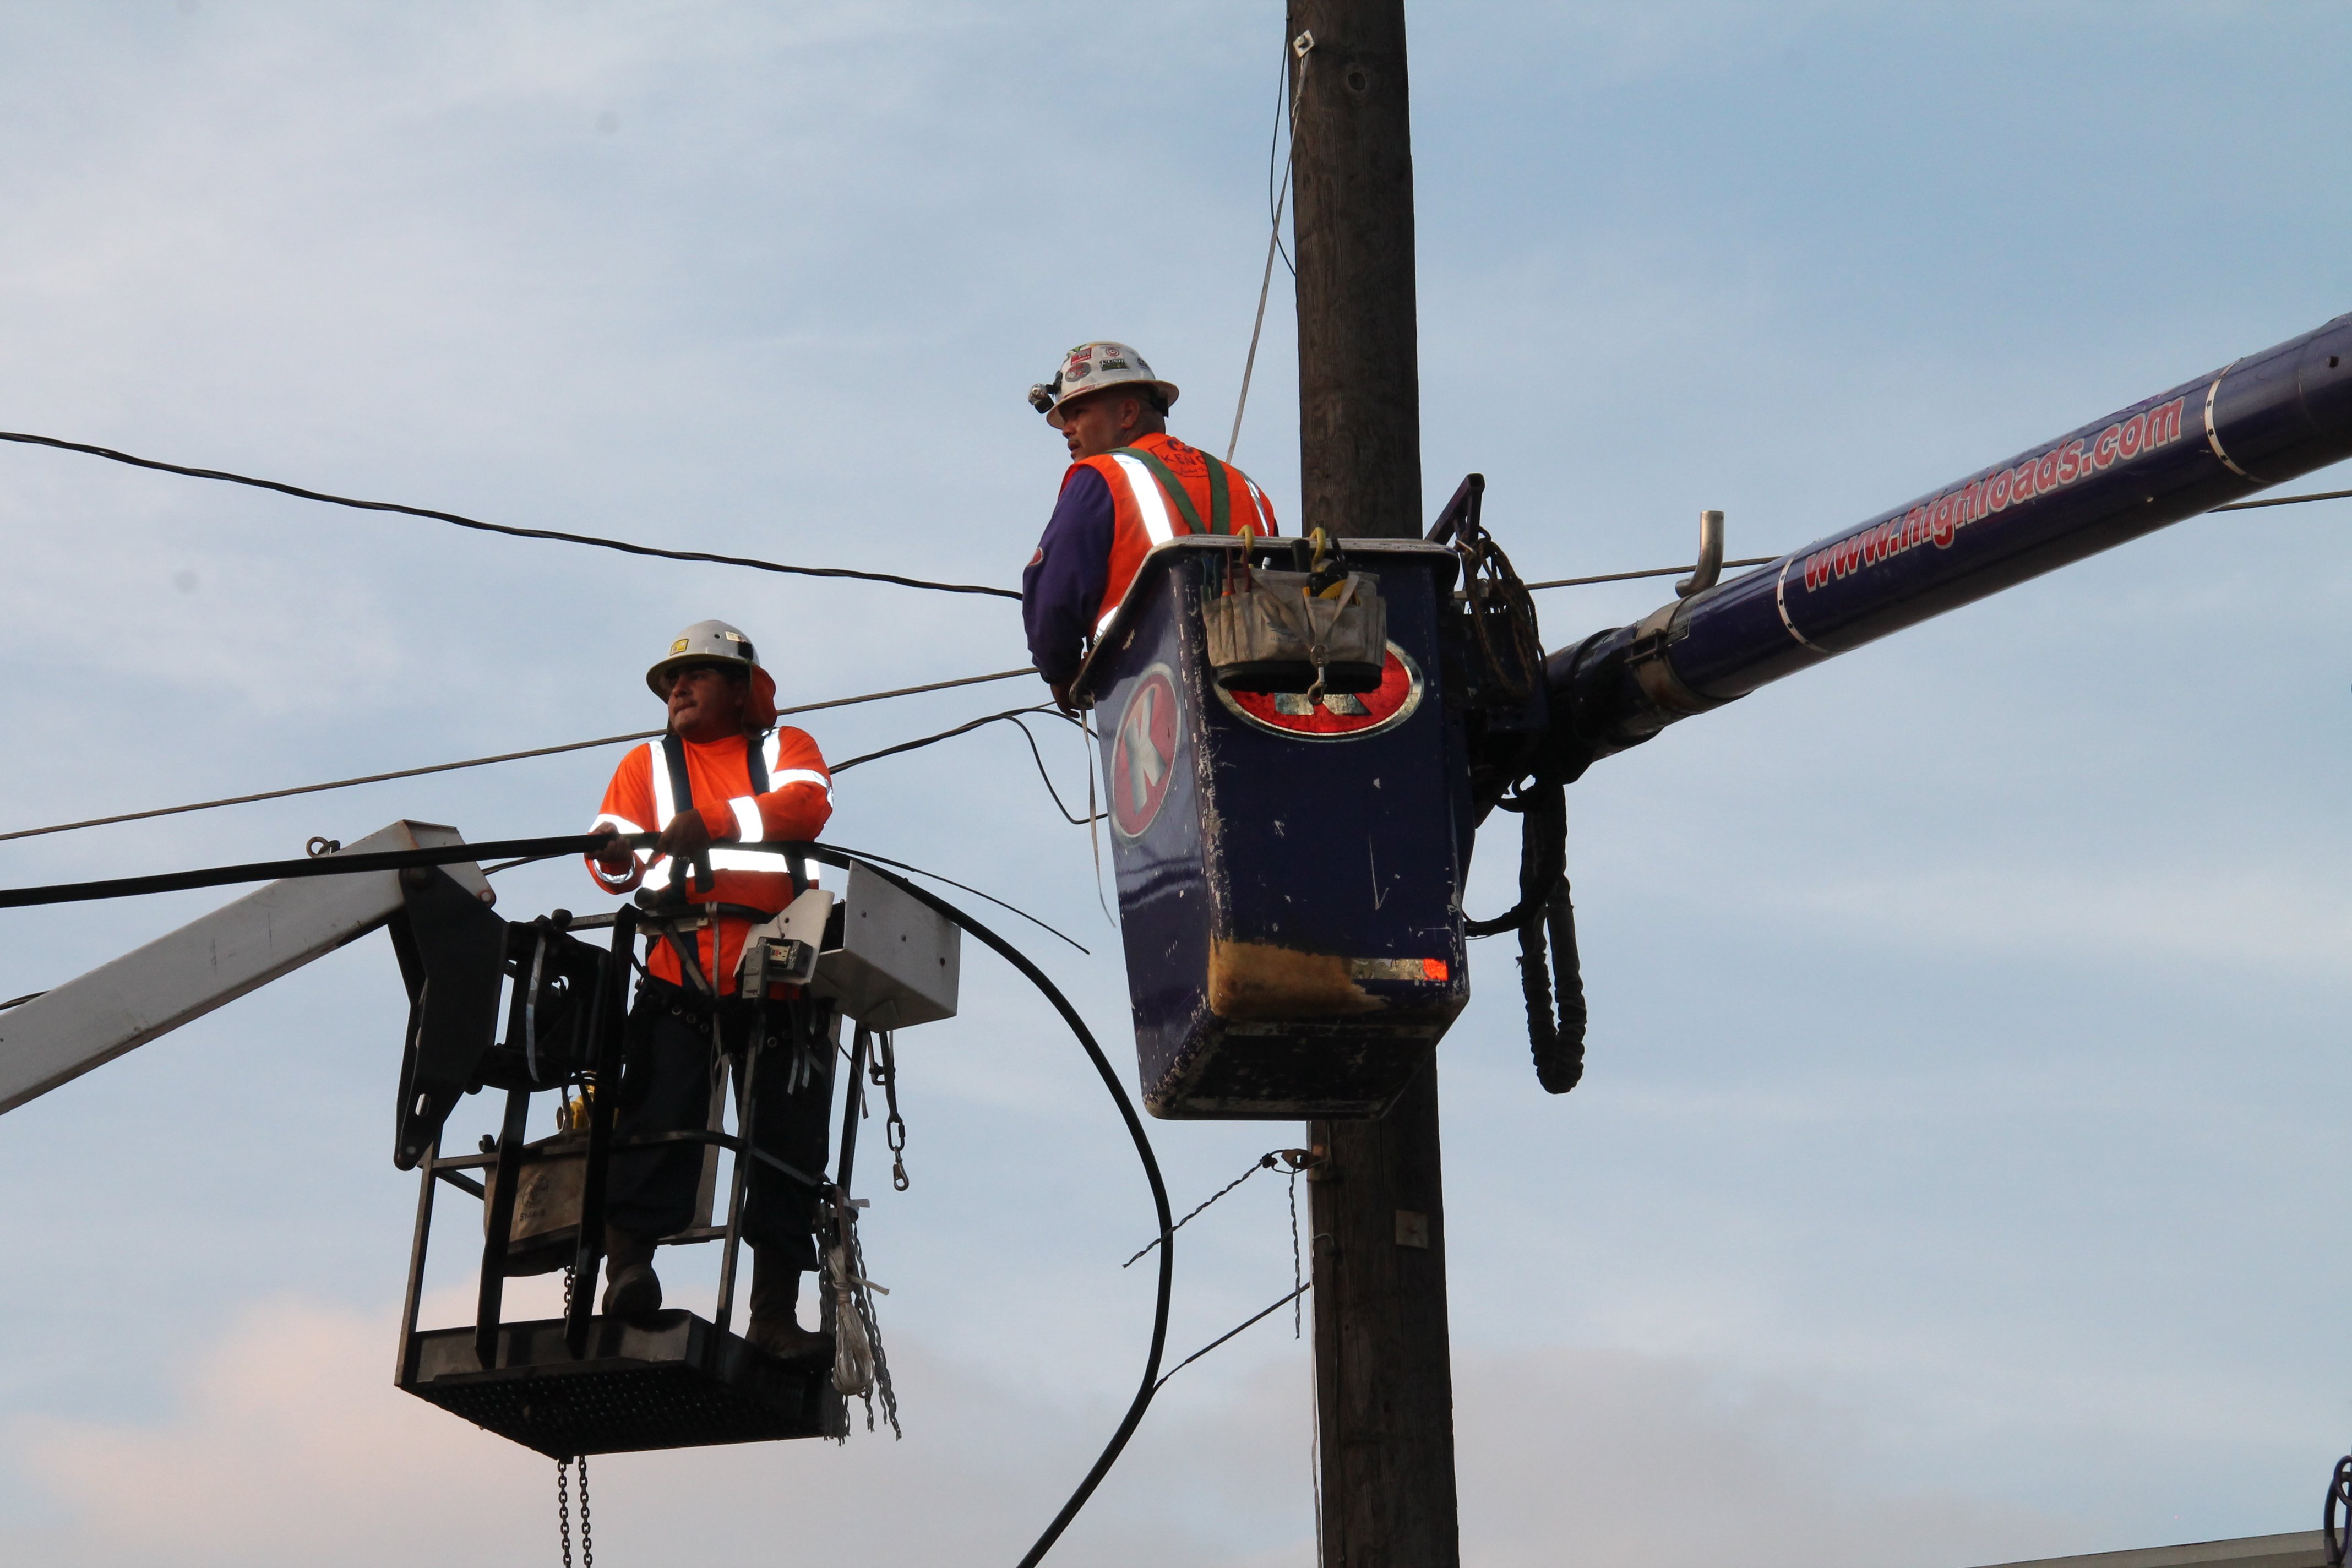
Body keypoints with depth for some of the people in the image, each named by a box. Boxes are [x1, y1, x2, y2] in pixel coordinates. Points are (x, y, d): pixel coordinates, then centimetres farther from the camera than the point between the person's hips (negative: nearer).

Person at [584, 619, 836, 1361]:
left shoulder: (784, 749, 16)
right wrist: (616, 856, -20)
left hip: (777, 976, 0)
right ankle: (627, 1266, -23)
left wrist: (718, 821, -25)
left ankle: (774, 1313, 3)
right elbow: (615, 849, 6)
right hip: (682, 979, 0)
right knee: (659, 1112, -17)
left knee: (786, 1141, 0)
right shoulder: (648, 763, 21)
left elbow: (808, 807, -7)